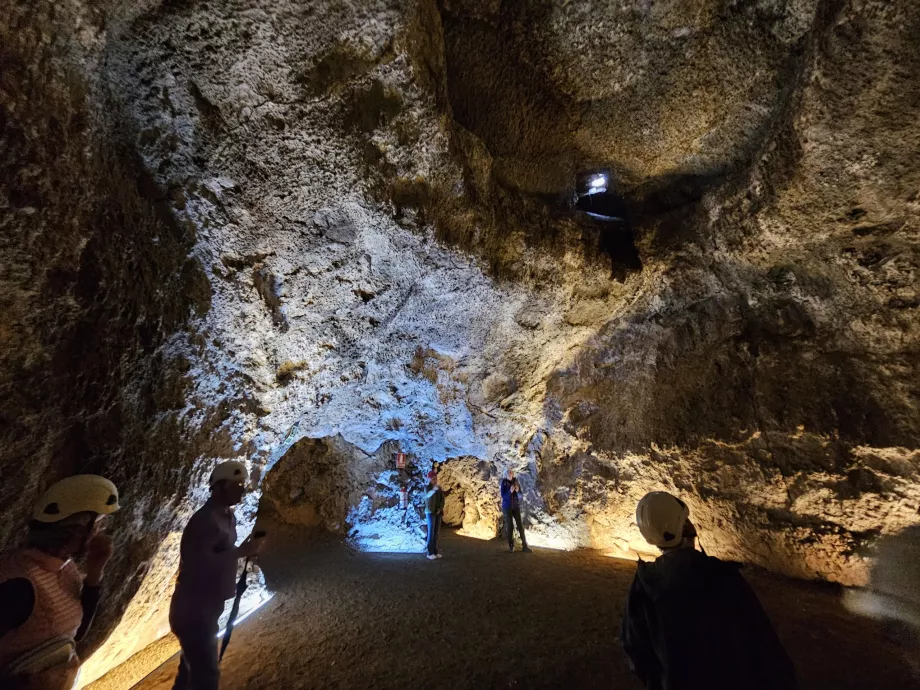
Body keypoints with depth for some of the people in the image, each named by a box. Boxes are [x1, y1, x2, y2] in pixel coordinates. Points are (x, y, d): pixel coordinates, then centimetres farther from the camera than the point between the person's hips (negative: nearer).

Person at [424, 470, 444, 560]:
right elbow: (428, 495, -30)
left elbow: (442, 499, 8)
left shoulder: (439, 488, 8)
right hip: (430, 512, -5)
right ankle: (430, 553, -2)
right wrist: (435, 489, -46)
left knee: (437, 532, 6)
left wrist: (440, 509, -7)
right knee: (431, 532, -7)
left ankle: (436, 551, 12)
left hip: (438, 512, 5)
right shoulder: (427, 487, -8)